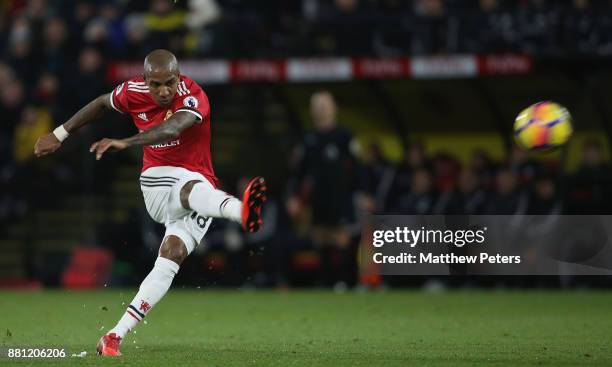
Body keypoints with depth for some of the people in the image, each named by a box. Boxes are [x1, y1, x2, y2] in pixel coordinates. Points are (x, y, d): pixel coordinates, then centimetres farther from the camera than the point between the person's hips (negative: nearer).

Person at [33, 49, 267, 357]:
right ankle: (241, 211, -74)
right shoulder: (133, 92, -2)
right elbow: (101, 104, 21)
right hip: (158, 181, 0)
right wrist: (59, 135, 29)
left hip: (196, 179, 0)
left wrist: (125, 143, -55)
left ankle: (115, 336, -25)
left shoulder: (193, 97, -17)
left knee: (171, 255, -21)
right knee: (195, 188, -36)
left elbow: (172, 128, -39)